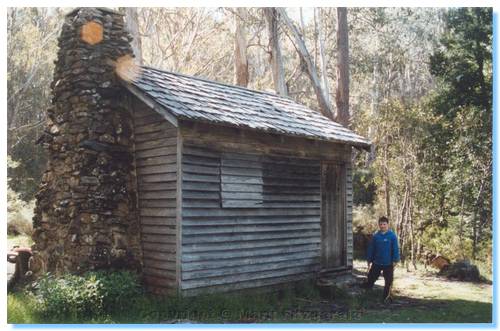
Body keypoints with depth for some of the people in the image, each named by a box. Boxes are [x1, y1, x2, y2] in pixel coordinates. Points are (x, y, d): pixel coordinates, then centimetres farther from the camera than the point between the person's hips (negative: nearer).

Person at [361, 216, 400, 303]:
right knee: (371, 279, 5)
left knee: (388, 281, 9)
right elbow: (371, 249, 4)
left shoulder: (392, 236, -8)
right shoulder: (376, 236, -1)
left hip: (388, 264, -1)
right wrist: (369, 260, 4)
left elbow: (395, 249, -7)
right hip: (376, 263, 2)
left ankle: (386, 297, 22)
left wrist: (395, 260, -11)